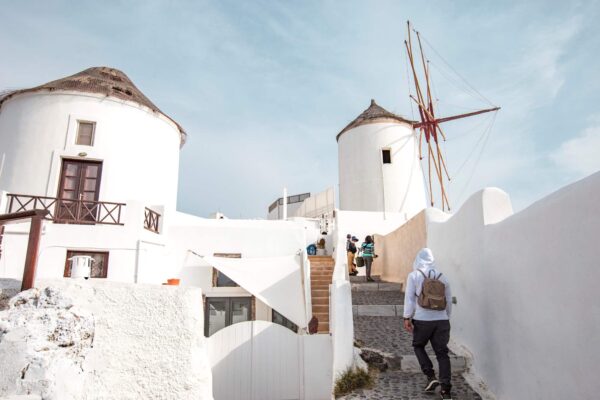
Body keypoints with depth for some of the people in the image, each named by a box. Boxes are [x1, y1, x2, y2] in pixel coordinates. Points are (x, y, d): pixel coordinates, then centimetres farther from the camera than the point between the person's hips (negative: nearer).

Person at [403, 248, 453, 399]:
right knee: (442, 353, 8)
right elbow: (449, 301, 13)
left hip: (422, 320, -3)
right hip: (442, 320, 3)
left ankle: (431, 376, 8)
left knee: (418, 346, 20)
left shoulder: (414, 275, -2)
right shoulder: (442, 277, 8)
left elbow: (409, 297, -6)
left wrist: (407, 317, -3)